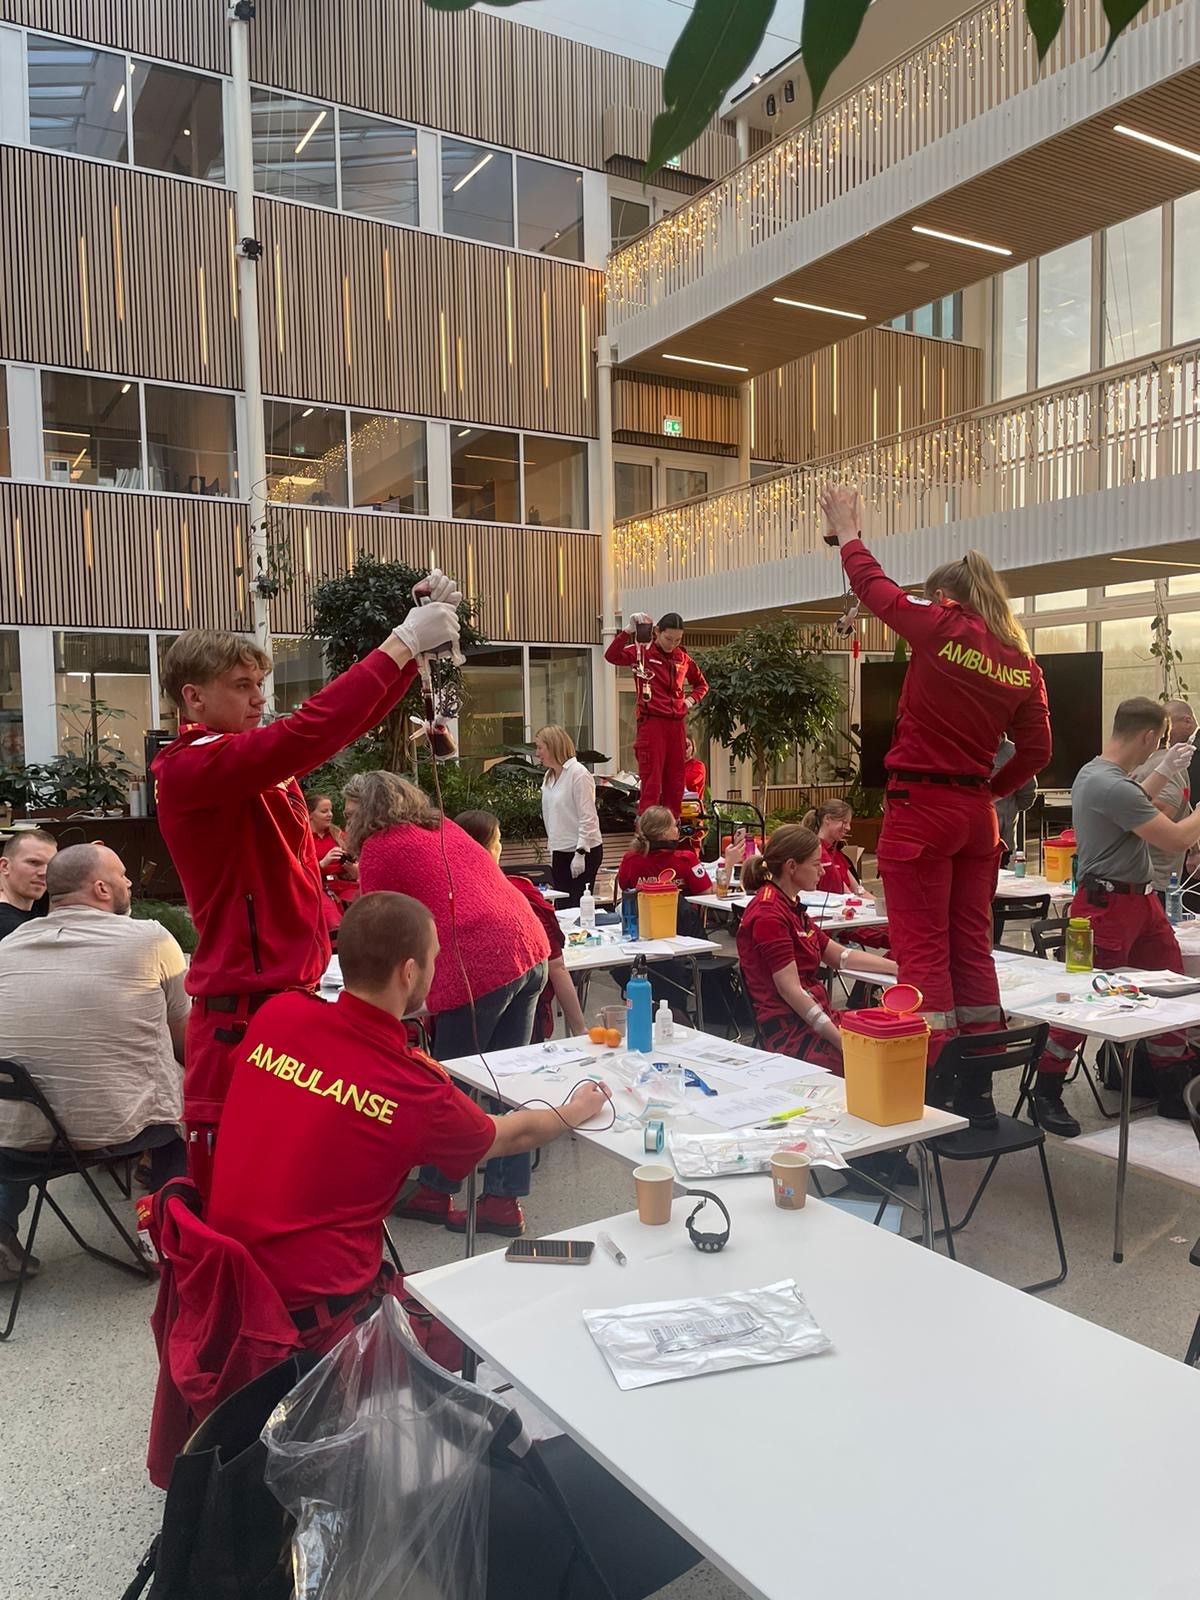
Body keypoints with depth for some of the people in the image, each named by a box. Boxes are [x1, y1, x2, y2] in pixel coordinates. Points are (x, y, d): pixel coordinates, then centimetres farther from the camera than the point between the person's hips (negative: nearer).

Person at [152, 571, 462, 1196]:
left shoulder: (264, 761, 10)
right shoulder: (191, 769, -15)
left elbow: (349, 720, 10)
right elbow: (308, 733, -29)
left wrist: (419, 636, -2)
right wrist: (402, 644, -23)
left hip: (291, 994, 8)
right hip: (240, 1013, -8)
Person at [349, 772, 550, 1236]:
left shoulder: (379, 847, 4)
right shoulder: (445, 829, 23)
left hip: (478, 965, -7)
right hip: (529, 951, 7)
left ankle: (435, 1193, 25)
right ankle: (504, 1199, 20)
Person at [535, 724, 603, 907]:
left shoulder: (579, 773, -12)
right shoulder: (549, 777, 12)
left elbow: (587, 817, -16)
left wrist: (580, 853, -19)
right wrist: (553, 849, 14)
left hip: (584, 851, -8)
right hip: (560, 852, 8)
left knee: (577, 905, -6)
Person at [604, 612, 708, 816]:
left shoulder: (683, 658, 12)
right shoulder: (642, 652, -2)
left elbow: (701, 684, 28)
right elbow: (612, 656, -20)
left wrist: (692, 699, 9)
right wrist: (629, 631, -27)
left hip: (677, 724, 5)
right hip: (652, 723, -5)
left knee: (675, 783, 9)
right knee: (651, 783, -7)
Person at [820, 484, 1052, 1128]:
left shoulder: (940, 629, -8)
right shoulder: (1022, 663, 6)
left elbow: (874, 586, 6)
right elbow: (1036, 751, 8)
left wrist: (847, 533, 22)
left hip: (920, 807, -6)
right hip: (977, 813, 6)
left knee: (923, 949, -2)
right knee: (972, 946, 13)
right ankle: (978, 1093, 20)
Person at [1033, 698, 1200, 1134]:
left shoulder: (1095, 773, 9)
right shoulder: (1109, 785, -24)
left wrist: (1163, 774, 26)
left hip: (1141, 901, 10)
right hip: (1108, 905, -10)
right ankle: (1046, 1093, 12)